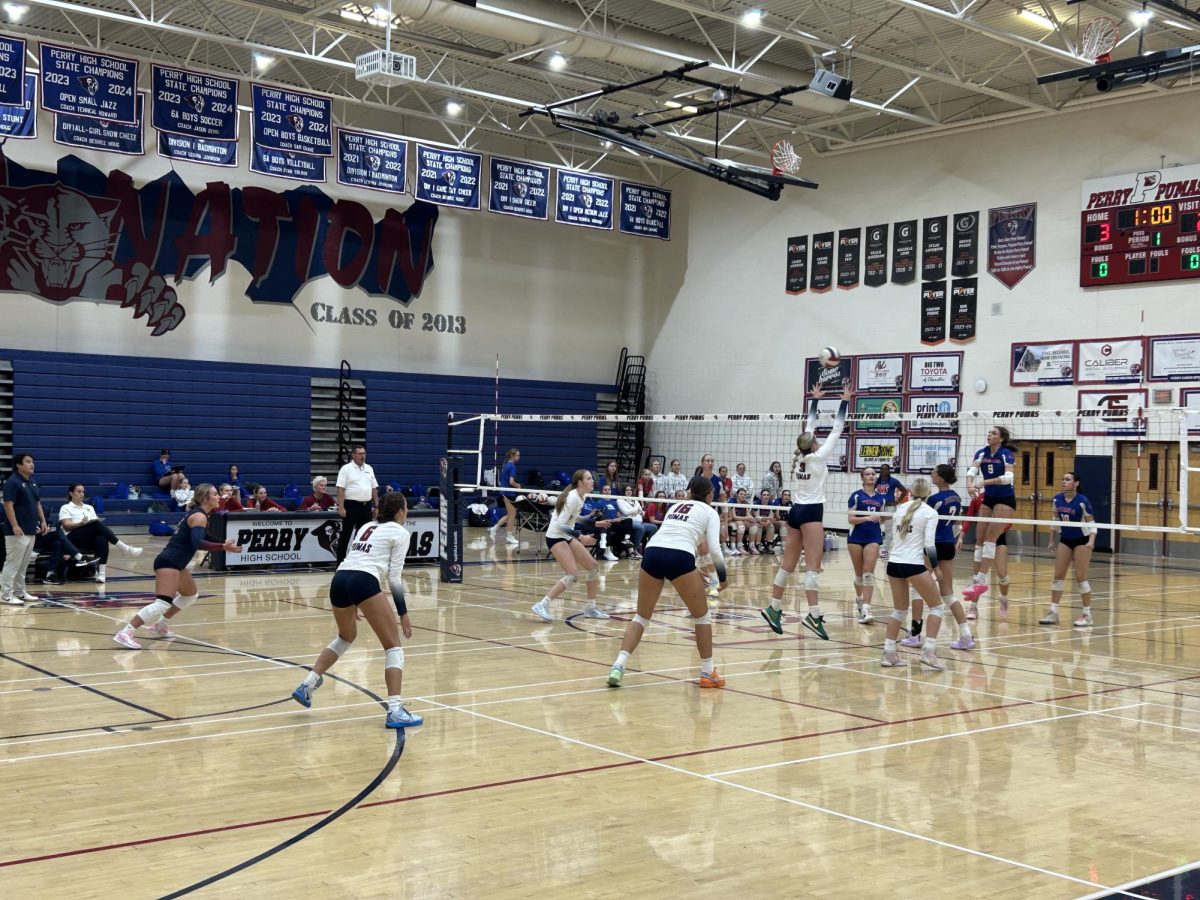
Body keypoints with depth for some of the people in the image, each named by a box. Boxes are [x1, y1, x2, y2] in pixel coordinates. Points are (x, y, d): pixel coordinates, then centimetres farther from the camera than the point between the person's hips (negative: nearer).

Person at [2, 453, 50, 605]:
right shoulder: (12, 482, -12)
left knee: (23, 564, 14)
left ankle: (19, 592, 21)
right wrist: (14, 526, -23)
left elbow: (38, 504, 21)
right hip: (17, 531, -9)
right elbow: (8, 505, -18)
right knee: (12, 563, -6)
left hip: (31, 531, 9)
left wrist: (43, 521, 13)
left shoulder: (33, 483, 14)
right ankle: (6, 595, -2)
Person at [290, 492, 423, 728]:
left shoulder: (367, 527, 29)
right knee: (394, 647, 2)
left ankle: (306, 685, 26)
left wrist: (354, 604, 39)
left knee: (345, 638, 33)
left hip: (339, 579, 7)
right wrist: (403, 612, 6)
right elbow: (394, 576, 2)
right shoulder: (400, 532, 10)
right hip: (364, 582, -7)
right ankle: (395, 711, -11)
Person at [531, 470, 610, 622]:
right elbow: (561, 524, -26)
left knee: (594, 567, 8)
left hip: (567, 536, 10)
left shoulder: (579, 497, 7)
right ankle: (542, 605, -18)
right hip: (556, 537, -10)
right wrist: (580, 538, -30)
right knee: (573, 575, -21)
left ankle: (591, 608, 18)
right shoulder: (573, 498, -21)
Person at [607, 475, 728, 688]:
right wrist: (722, 575, 16)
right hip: (679, 557, -4)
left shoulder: (675, 506, 31)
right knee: (701, 616, 16)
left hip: (652, 552, 4)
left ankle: (618, 666, 0)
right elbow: (714, 548, 3)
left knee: (641, 616, 16)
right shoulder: (709, 512, 17)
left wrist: (692, 571, 39)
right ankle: (708, 673, 20)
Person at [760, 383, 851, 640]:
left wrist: (815, 399, 27)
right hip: (811, 512, -7)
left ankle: (774, 608, 12)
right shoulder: (818, 456, -8)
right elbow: (837, 429, -4)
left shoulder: (798, 456, 8)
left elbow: (808, 426, 19)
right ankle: (813, 614, -21)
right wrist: (845, 402, 4)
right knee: (813, 566, -13)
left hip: (796, 511, 7)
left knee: (788, 564, 10)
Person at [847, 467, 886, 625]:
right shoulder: (856, 496, -2)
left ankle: (865, 610, -17)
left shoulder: (881, 498, 8)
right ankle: (859, 600, 36)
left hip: (873, 538, 1)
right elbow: (851, 519, -9)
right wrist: (867, 518, -22)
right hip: (856, 537, -1)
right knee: (859, 574, 9)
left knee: (868, 573, -11)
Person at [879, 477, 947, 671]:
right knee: (937, 606, 7)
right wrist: (932, 569, -2)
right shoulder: (930, 513, -4)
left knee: (899, 610, 18)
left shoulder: (901, 508, 12)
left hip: (894, 563, 6)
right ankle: (928, 651, -5)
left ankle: (888, 653, 11)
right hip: (913, 565, -6)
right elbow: (929, 546, -12)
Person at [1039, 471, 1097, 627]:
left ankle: (1087, 614, 4)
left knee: (1080, 578, -6)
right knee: (1058, 576, 3)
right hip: (1065, 540, 6)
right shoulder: (1057, 499, -2)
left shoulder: (1082, 501, -18)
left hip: (1081, 541, -6)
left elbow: (1091, 523, -14)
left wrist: (1091, 541, -28)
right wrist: (1052, 540, 15)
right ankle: (1053, 612, 8)